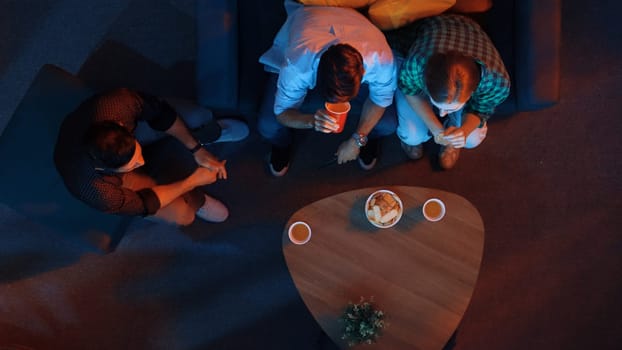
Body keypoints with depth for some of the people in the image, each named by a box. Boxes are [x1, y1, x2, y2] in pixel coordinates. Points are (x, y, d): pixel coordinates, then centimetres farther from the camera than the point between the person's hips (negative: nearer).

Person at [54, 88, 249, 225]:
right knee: (181, 215, -20)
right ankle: (194, 198, 17)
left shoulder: (119, 104, -42)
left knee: (199, 117, -12)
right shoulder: (96, 192, -44)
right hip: (112, 177, -3)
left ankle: (210, 133, 26)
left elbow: (160, 112, -21)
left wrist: (197, 150, -22)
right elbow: (144, 204, -26)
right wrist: (193, 180, -24)